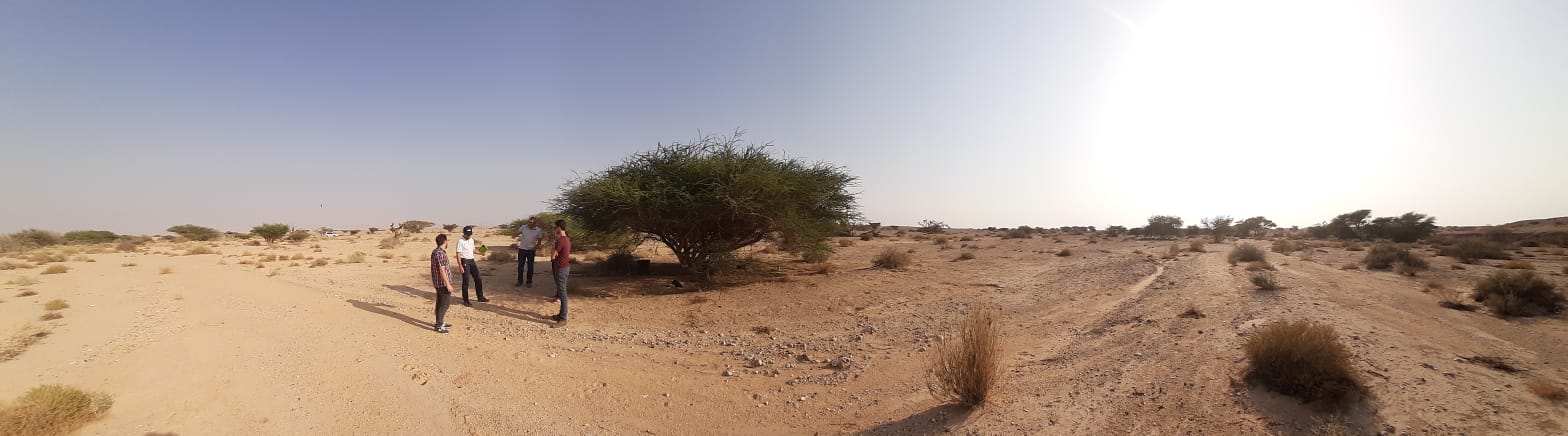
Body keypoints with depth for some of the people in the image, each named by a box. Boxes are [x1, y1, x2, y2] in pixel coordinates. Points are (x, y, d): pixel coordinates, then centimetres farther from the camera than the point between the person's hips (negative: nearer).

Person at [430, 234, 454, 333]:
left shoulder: (435, 252, 10)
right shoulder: (441, 253, -21)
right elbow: (442, 270, -23)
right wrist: (448, 284, -20)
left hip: (438, 283, 10)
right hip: (443, 282, -10)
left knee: (440, 303, 17)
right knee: (445, 304, -5)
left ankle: (440, 322, 26)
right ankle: (438, 326, -3)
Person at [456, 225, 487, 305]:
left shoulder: (471, 240, 11)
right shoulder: (460, 241, -12)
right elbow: (458, 254, -16)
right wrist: (460, 266, -22)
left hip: (472, 261, 7)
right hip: (465, 261, -7)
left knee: (478, 279, 10)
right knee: (466, 281, -3)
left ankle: (480, 297, 21)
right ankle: (465, 301, 6)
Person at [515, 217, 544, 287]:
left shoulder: (538, 230, -6)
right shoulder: (523, 227, -4)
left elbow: (539, 240, 2)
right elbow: (517, 233, 10)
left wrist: (536, 247, -13)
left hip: (531, 250, -1)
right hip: (522, 249, 1)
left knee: (530, 266, 5)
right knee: (520, 265, 6)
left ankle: (529, 282, 16)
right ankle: (520, 281, 18)